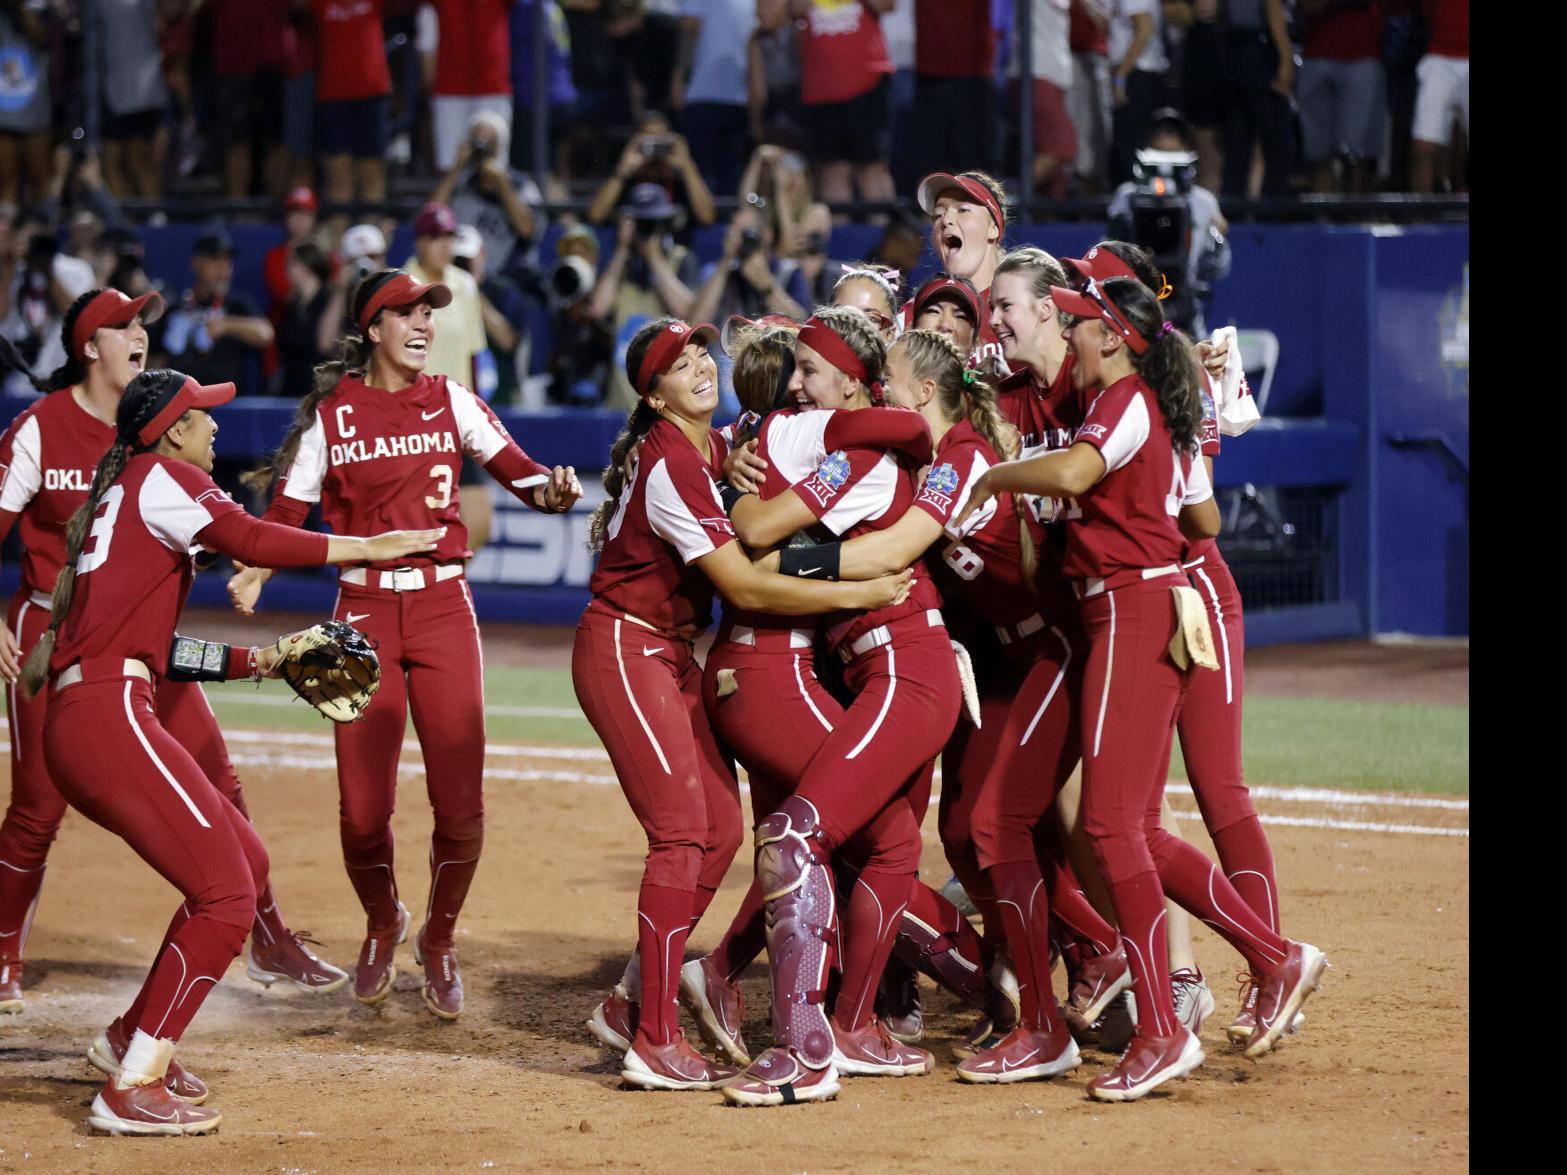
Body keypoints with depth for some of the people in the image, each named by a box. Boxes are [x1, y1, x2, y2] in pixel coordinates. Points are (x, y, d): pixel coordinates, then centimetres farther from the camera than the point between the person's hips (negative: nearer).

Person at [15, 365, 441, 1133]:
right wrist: (368, 547, -9)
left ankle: (131, 1040, 23)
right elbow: (249, 541, -17)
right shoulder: (161, 478, -1)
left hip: (76, 722, 10)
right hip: (108, 717, -10)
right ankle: (131, 1091, -11)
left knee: (245, 864, 18)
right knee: (225, 893, -11)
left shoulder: (114, 495, 26)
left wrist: (256, 661, 23)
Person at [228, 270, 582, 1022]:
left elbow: (517, 472, -1)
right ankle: (381, 926, 28)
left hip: (443, 606, 1)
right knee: (363, 809, -4)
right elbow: (288, 509, 0)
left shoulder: (451, 402, 6)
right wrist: (252, 574, -18)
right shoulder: (333, 414, 2)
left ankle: (438, 943, 21)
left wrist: (551, 490, -24)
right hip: (364, 611, -1)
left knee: (460, 806, -6)